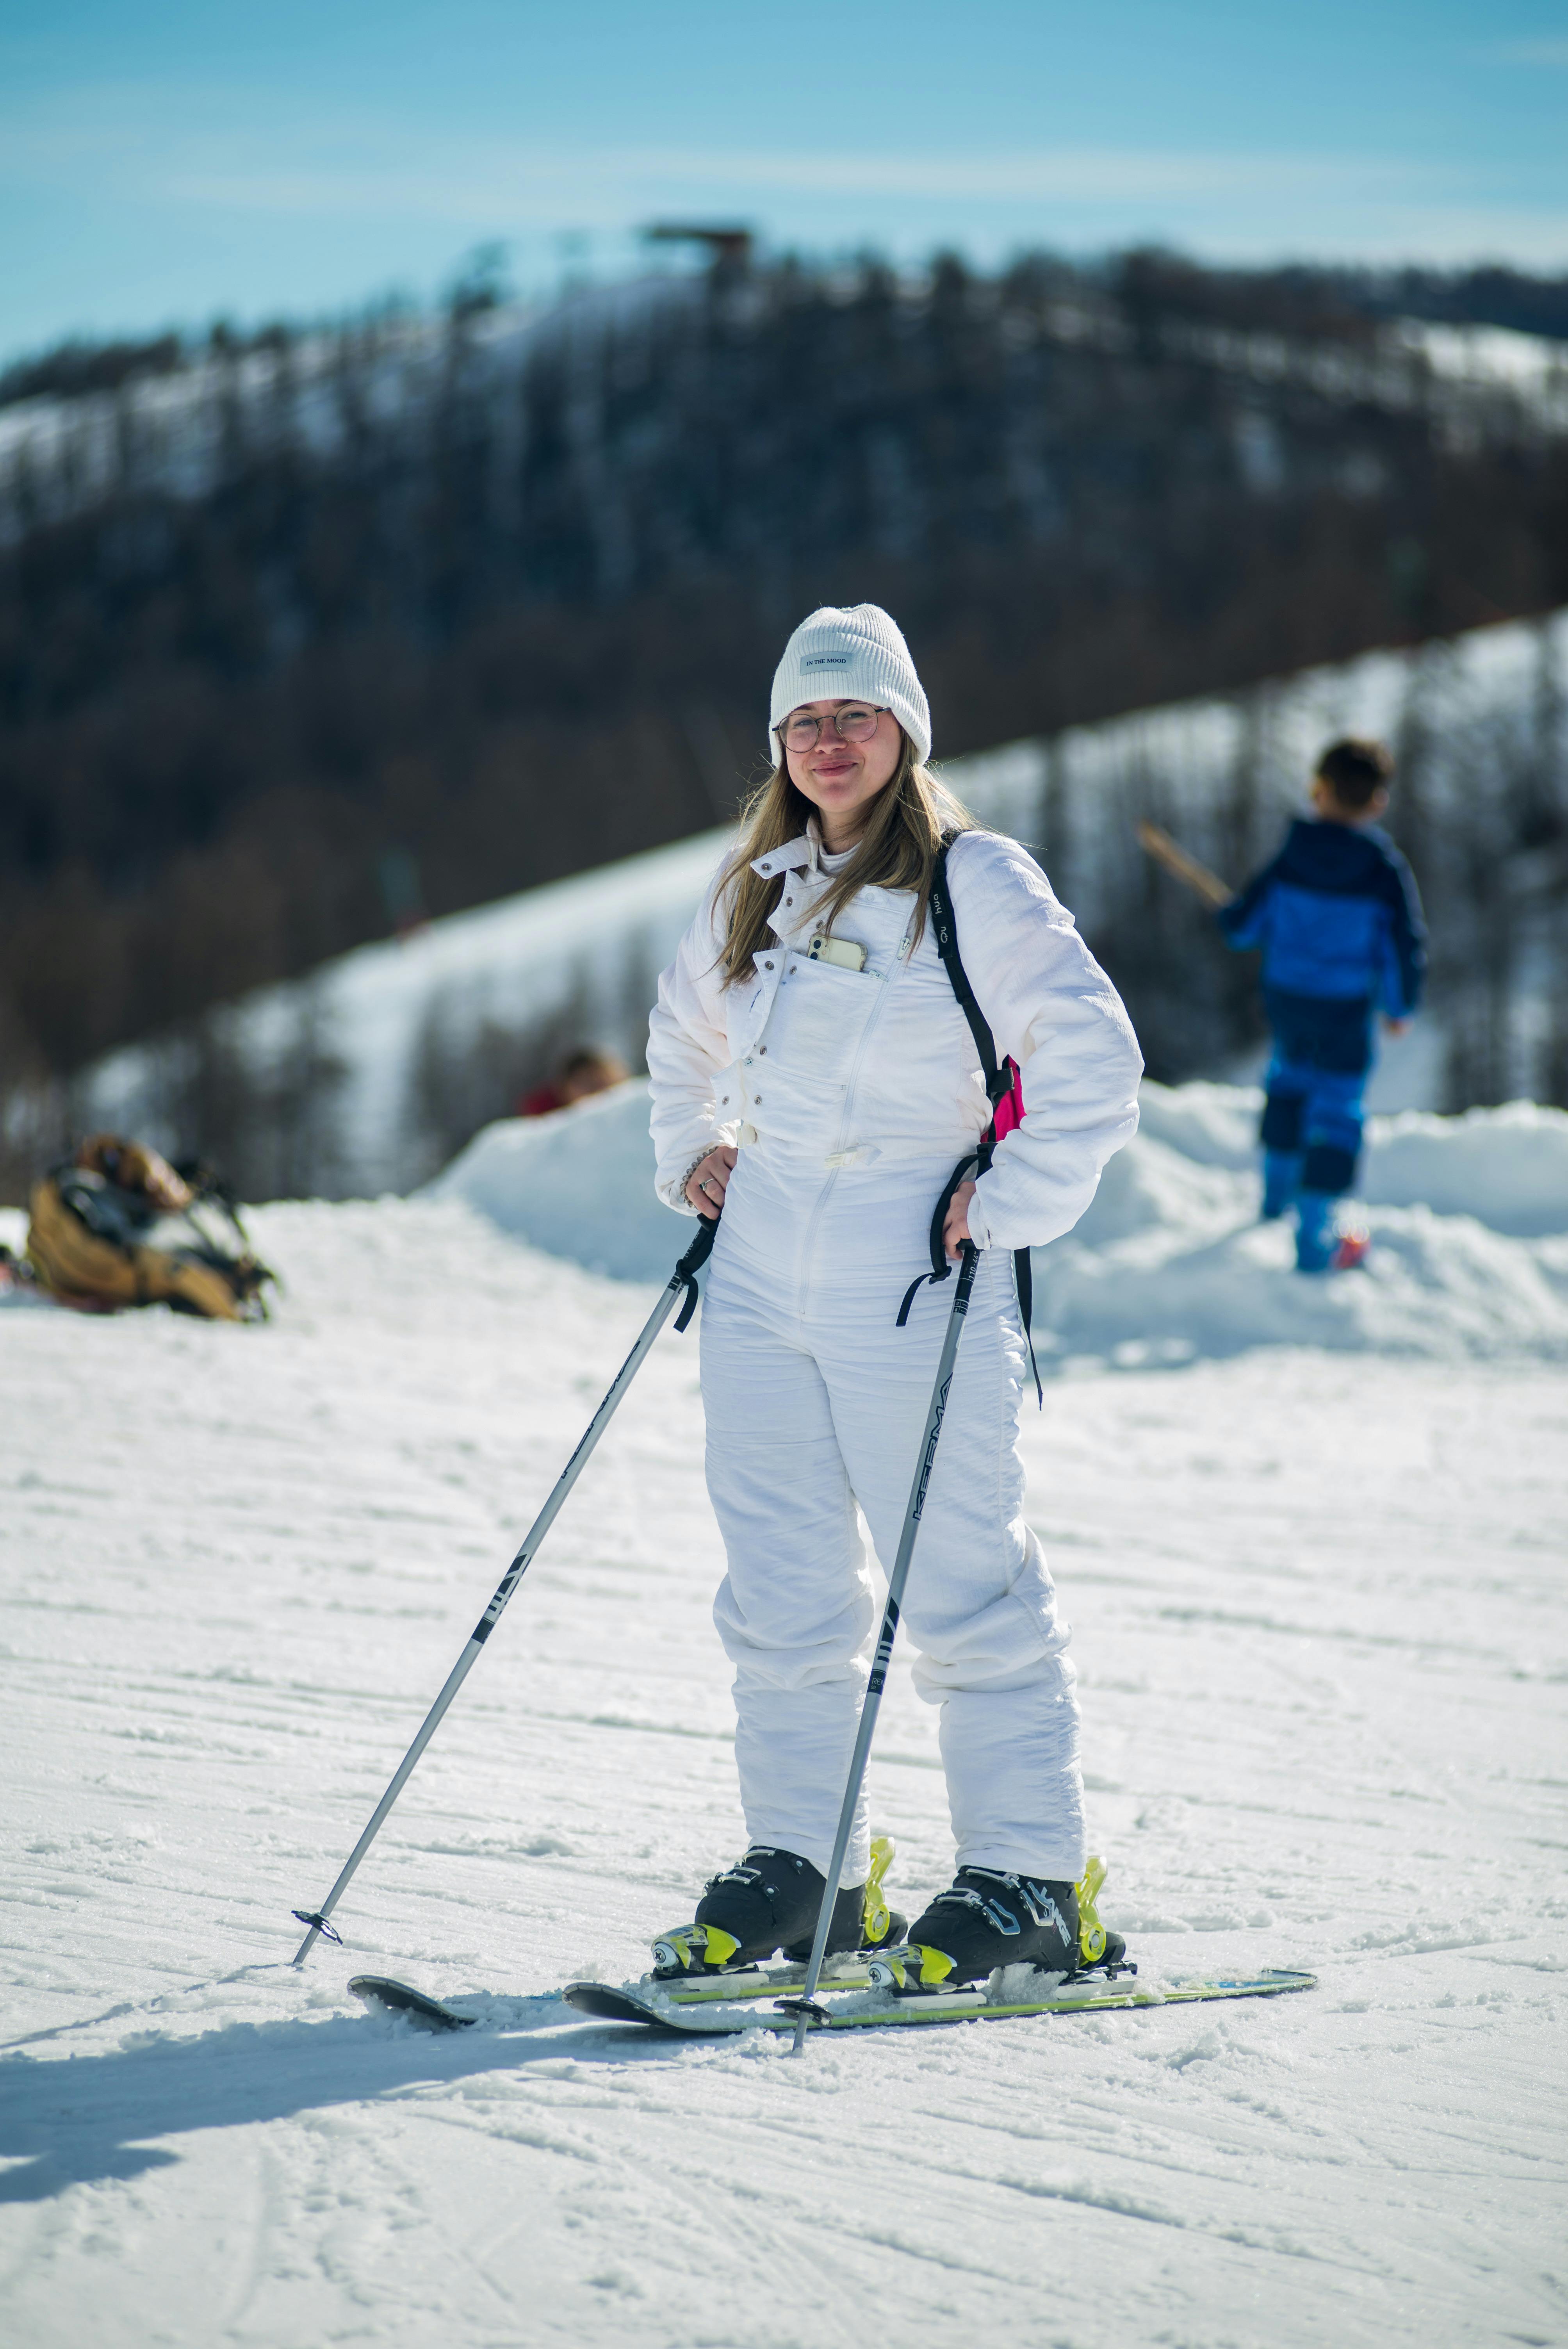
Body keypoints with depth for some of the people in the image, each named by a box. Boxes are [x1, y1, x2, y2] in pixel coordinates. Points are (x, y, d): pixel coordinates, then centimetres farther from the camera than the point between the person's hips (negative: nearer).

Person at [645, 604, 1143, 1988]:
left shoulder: (977, 884, -6)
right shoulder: (756, 891, 13)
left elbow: (1093, 1056, -11)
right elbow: (685, 1033, 31)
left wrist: (1013, 1205, -14)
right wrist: (692, 1153, 17)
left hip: (912, 1287, -6)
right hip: (764, 1277, 6)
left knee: (964, 1585, -3)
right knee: (780, 1585, 7)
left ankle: (1030, 1877, 4)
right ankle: (802, 1859, 16)